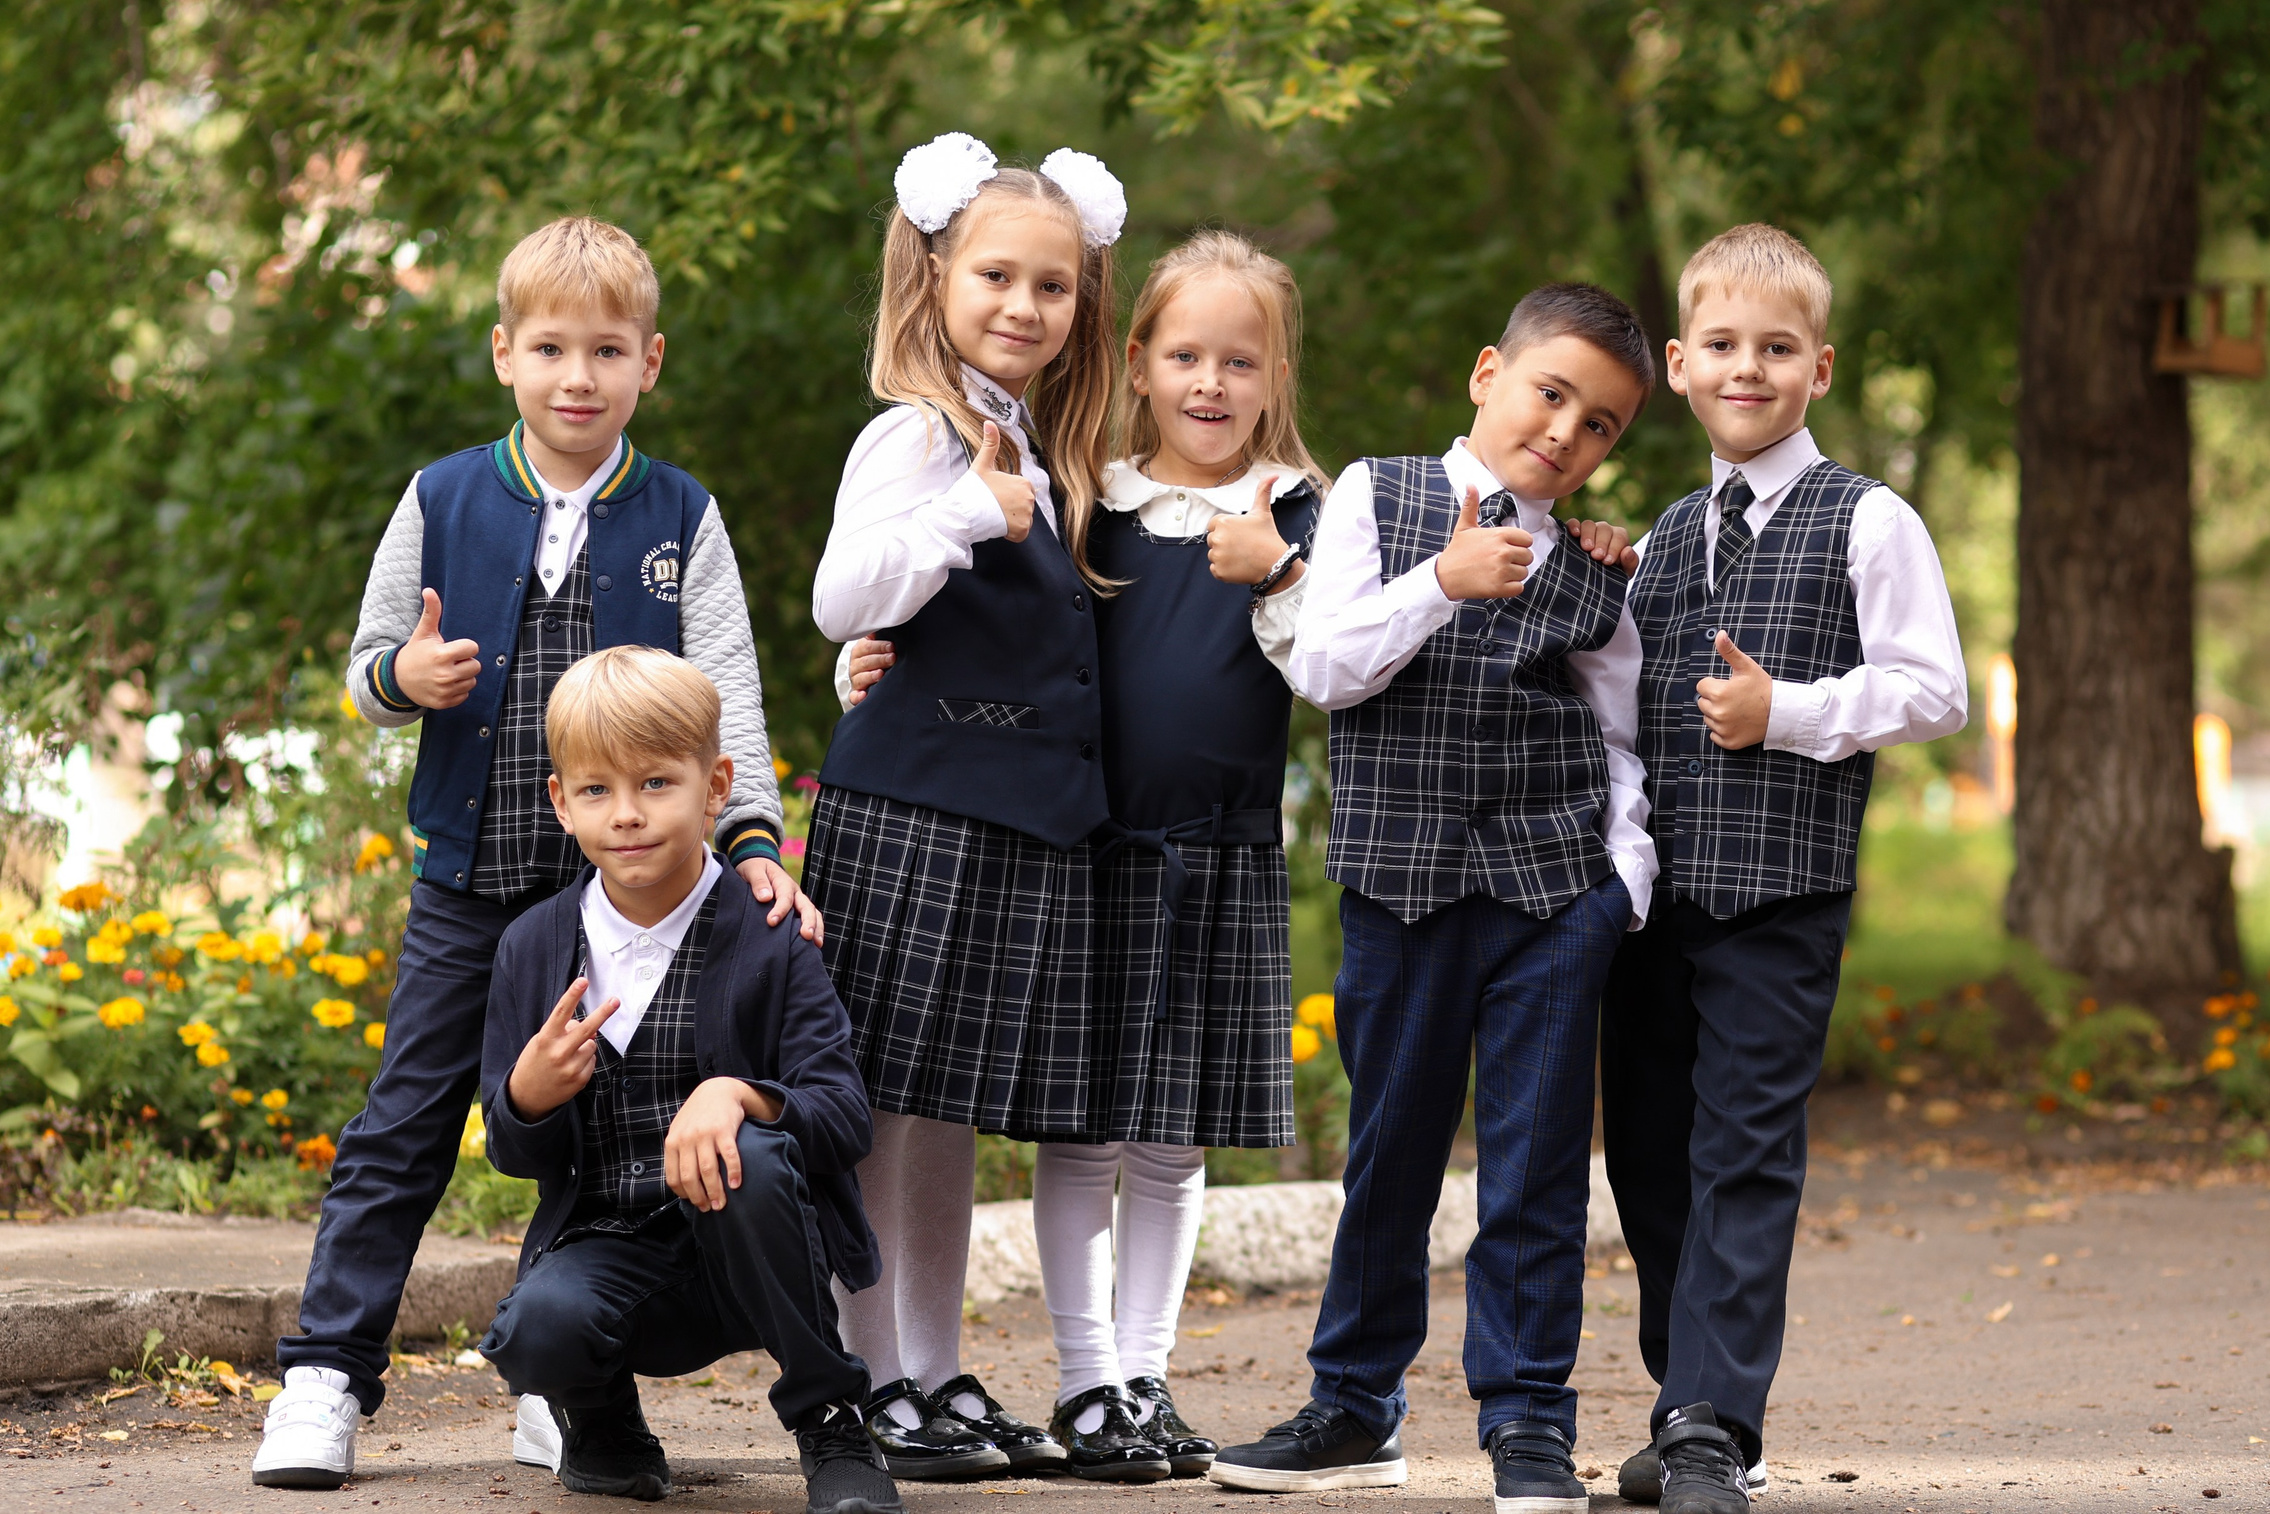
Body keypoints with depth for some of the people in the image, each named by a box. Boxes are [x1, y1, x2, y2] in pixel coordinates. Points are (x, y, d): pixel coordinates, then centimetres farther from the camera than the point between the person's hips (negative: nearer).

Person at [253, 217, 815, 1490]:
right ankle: (327, 1375, 6)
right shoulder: (444, 502, 2)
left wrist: (753, 836, -19)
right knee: (404, 1130, 1)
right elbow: (367, 669, 9)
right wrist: (403, 678, -15)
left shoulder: (682, 522, 0)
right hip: (470, 878, 0)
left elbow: (728, 694, -5)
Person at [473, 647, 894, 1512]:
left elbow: (846, 1119, -12)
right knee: (540, 1327, -32)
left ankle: (830, 1423, -13)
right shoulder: (534, 947, 4)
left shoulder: (769, 941, -5)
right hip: (606, 1246, 2)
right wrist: (528, 1096, -19)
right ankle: (602, 1424, 8)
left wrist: (737, 1095, -34)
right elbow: (514, 1156, 6)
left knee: (749, 1157, -35)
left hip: (746, 1260, -2)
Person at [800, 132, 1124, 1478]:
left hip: (1021, 824, 8)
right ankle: (872, 1387, 2)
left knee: (957, 1113, 13)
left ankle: (941, 1380, 20)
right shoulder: (919, 435, -10)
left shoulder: (1041, 452, 17)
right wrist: (972, 512, -34)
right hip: (915, 807, -8)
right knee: (879, 1100, -3)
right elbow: (844, 597, -25)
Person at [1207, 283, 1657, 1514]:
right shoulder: (1375, 500, 4)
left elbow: (1623, 741, 12)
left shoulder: (1595, 578, 8)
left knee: (1536, 1158, -1)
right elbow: (1323, 668, -6)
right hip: (1402, 880, 0)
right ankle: (1355, 1408, 21)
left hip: (1554, 888, 1)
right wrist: (1445, 581, -18)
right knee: (1390, 1148, 9)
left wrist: (1625, 878, -1)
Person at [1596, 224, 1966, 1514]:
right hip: (1653, 885, 6)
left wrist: (1785, 710, -15)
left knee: (1744, 1151, -8)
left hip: (1781, 889, -6)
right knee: (1650, 1150, 9)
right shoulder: (1669, 536, 17)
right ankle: (1691, 1405, 22)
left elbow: (1934, 690, -7)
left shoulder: (1867, 523, -1)